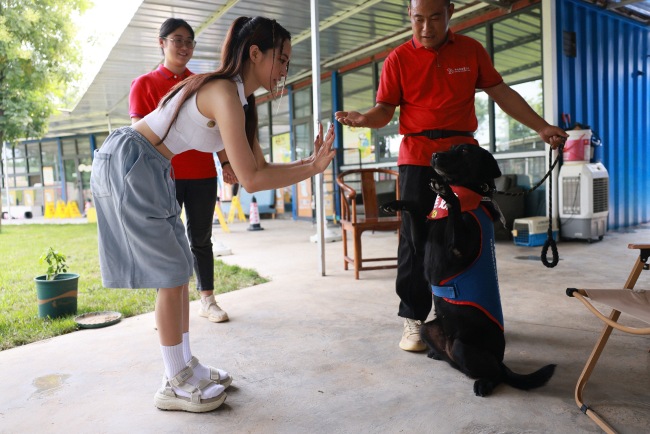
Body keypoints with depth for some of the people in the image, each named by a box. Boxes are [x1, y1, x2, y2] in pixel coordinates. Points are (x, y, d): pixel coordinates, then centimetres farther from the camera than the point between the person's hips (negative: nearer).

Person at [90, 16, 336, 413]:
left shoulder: (241, 100, 10)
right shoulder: (225, 94, -21)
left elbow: (261, 166, 9)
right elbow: (251, 180, -24)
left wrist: (310, 163, -2)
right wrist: (312, 169, -17)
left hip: (147, 169, 10)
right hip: (127, 163, -10)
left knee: (178, 268, 11)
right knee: (171, 272, -4)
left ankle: (185, 366, 22)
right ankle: (175, 385, 9)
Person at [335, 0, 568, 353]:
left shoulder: (471, 50, 9)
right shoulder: (398, 59, 2)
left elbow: (500, 92, 10)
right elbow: (384, 109, -2)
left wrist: (541, 127, 4)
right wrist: (362, 118, -24)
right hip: (418, 157, -2)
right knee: (415, 239, -4)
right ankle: (413, 319, 5)